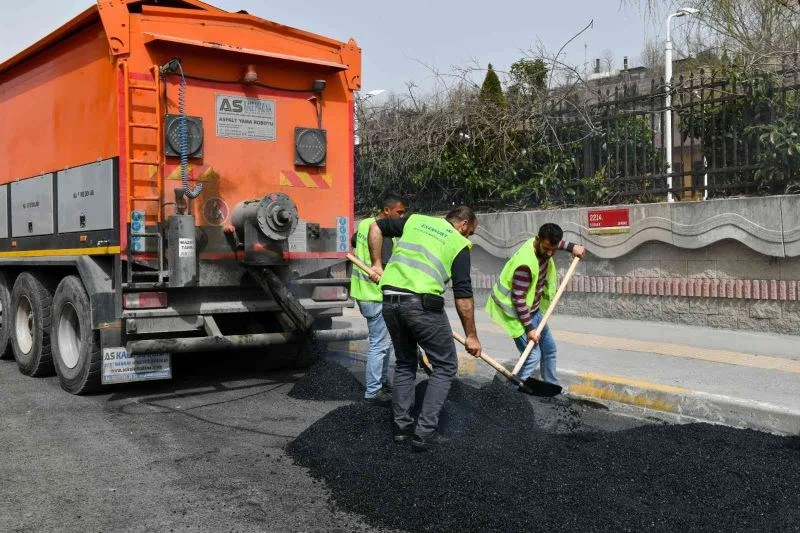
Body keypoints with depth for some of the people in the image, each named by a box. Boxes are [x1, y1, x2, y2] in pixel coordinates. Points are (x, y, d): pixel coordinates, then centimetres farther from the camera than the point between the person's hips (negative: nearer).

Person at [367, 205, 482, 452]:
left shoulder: (415, 220, 19)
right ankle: (424, 433, 3)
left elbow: (376, 227, 21)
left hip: (390, 300, 5)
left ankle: (402, 426, 23)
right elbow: (463, 295, 1)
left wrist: (377, 264, 24)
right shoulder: (459, 244, 6)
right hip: (423, 304, -5)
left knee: (405, 364, 23)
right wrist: (471, 336, 8)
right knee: (445, 367, 10)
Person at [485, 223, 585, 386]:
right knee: (533, 354, -16)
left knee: (549, 348, 17)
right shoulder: (526, 263, -34)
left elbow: (557, 242, 23)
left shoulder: (544, 246, -7)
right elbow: (518, 299, -30)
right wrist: (529, 328, -27)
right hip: (518, 313, -9)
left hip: (533, 310, 9)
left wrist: (572, 247, 9)